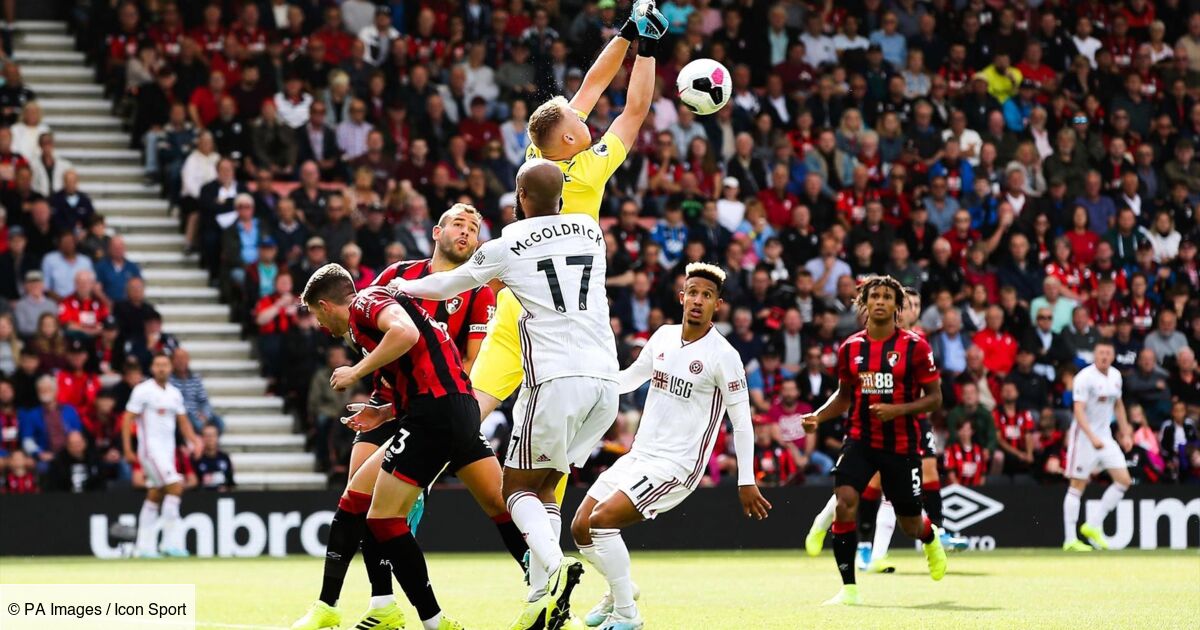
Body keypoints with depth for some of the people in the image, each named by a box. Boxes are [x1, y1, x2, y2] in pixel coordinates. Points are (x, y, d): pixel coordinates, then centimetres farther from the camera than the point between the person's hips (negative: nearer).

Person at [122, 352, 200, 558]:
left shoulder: (174, 393, 13)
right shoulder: (143, 390, -7)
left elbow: (183, 422, 18)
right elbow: (128, 419, -8)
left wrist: (194, 441, 2)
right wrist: (127, 450, -14)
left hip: (168, 449, 7)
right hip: (150, 448, -7)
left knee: (155, 495, 8)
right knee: (175, 486, -18)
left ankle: (145, 547, 11)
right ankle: (171, 542, -16)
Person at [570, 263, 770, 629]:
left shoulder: (723, 356, -12)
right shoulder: (663, 337, 6)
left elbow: (741, 420, -9)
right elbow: (629, 379, 21)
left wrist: (747, 482, -11)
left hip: (676, 467, -7)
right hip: (638, 457, 7)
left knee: (601, 520, -22)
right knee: (580, 528, 5)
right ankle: (620, 589, 32)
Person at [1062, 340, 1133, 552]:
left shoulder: (1115, 376, 7)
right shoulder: (1085, 377, -16)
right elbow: (1078, 411, -23)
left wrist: (1125, 431, 17)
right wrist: (1092, 437, -33)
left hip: (1105, 436, 7)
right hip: (1084, 436, -7)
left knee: (1124, 480, -1)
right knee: (1078, 486, -4)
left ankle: (1093, 525, 7)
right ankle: (1070, 540, 0)